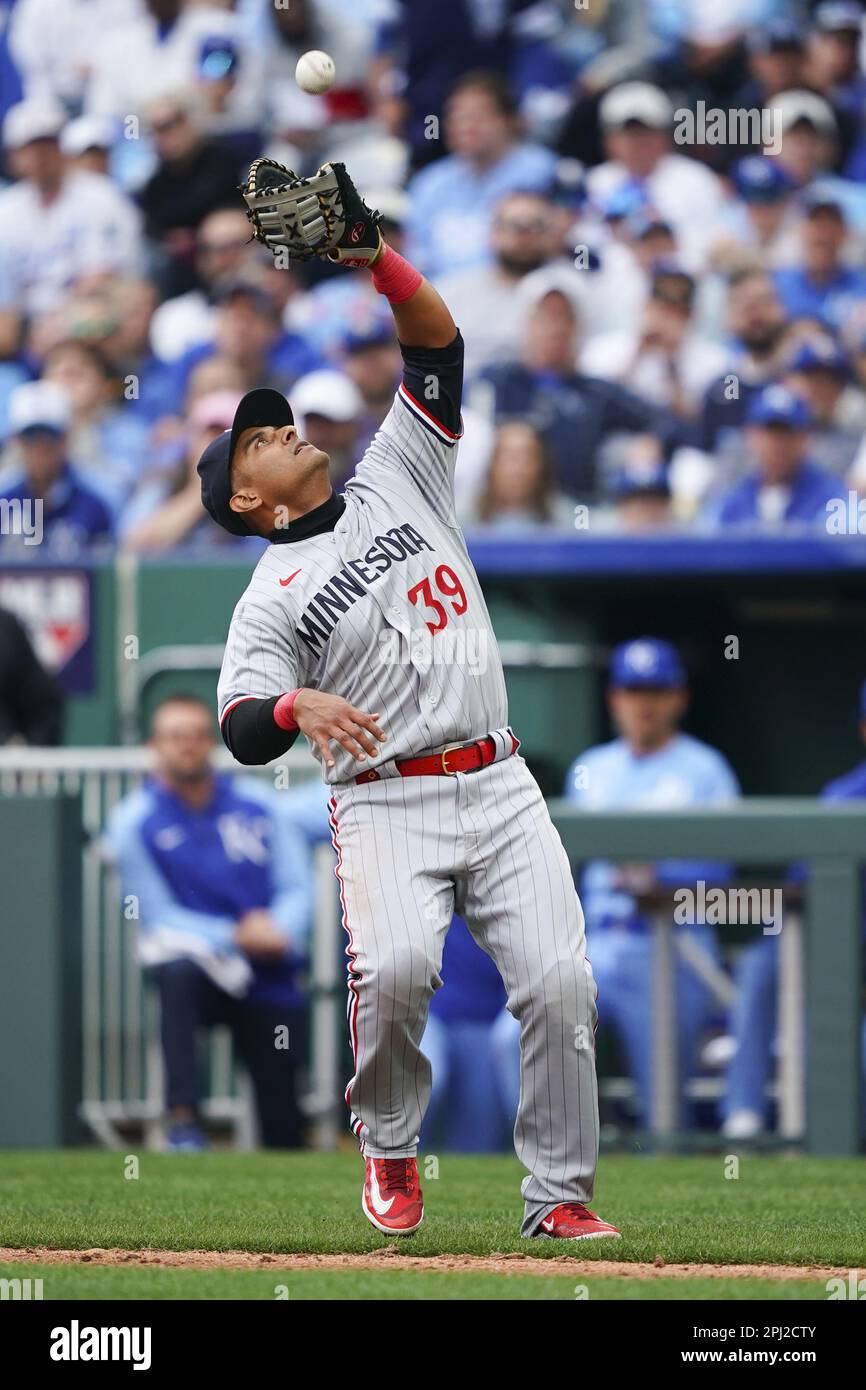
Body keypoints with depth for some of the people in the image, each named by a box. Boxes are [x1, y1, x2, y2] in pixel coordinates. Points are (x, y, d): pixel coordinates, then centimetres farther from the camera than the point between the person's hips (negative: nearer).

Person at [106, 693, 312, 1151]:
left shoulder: (258, 802, 5)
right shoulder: (134, 821, -4)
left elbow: (297, 889, 2)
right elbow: (159, 917, -7)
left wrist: (279, 932, -21)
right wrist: (236, 936, -21)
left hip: (271, 982, 3)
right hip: (198, 964, -3)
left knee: (283, 1126, 2)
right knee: (177, 967, -39)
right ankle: (183, 1123, -41)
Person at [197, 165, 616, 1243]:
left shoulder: (394, 483, 16)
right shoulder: (273, 597, 3)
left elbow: (437, 345, 10)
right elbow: (241, 729, -9)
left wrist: (372, 255, -5)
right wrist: (298, 708, -31)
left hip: (501, 786, 4)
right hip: (387, 803, -4)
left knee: (559, 981, -11)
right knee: (394, 966, -28)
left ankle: (560, 1195, -2)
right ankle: (388, 1146, -3)